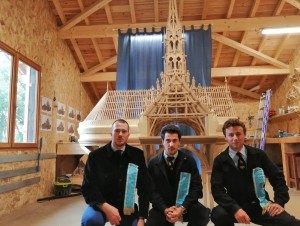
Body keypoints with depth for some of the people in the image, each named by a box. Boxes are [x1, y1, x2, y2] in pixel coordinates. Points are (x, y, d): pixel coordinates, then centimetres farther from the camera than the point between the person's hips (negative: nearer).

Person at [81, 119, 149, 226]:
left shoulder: (137, 155, -5)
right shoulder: (96, 156, -11)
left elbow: (144, 187, -3)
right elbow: (88, 188, -12)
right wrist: (105, 207, -29)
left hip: (127, 207, 3)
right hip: (101, 205, -2)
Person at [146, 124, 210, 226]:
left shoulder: (189, 160, -3)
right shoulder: (153, 162, -2)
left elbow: (196, 187, -7)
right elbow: (153, 191, -4)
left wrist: (182, 208, -21)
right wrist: (165, 210, -20)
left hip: (186, 204, 1)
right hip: (163, 207, 0)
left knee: (203, 214, -28)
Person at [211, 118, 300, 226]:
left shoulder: (258, 154, 1)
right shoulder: (220, 160, -6)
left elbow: (277, 178, 5)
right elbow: (217, 190, -13)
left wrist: (279, 202, -11)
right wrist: (235, 209, -29)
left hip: (261, 205, 0)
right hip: (236, 206, 0)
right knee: (218, 214, -31)